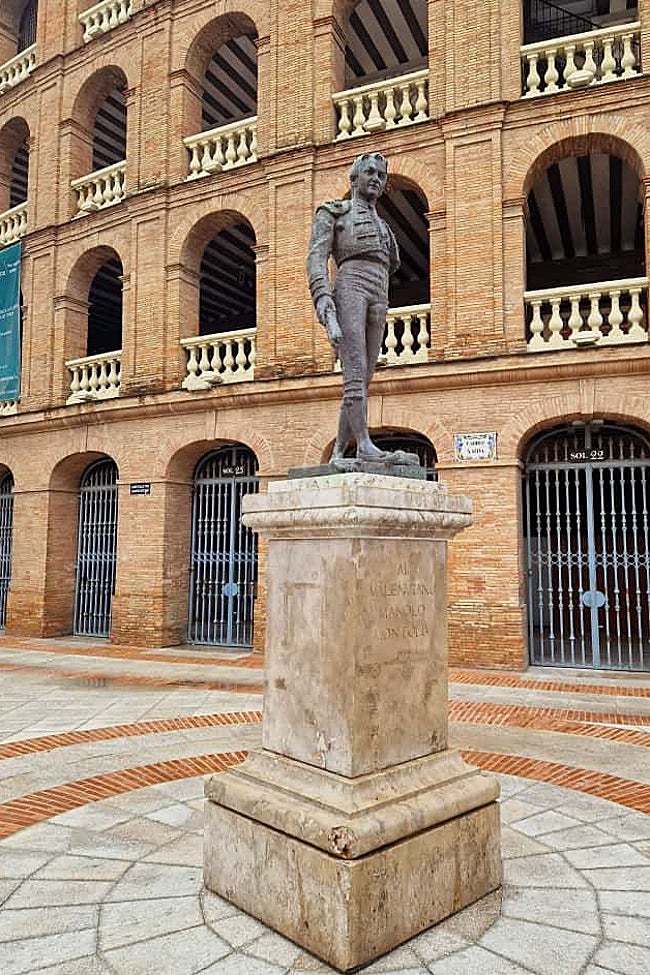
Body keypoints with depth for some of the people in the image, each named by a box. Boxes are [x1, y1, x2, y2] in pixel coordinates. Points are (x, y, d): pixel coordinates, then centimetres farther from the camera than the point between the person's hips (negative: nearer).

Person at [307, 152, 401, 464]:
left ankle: (337, 455, -4)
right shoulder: (333, 212, 13)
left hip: (378, 299, 6)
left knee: (362, 380, -3)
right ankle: (365, 444, -30)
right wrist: (323, 300, -17)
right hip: (349, 288, -6)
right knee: (355, 371, -21)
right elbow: (316, 258, -2)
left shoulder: (381, 226, 32)